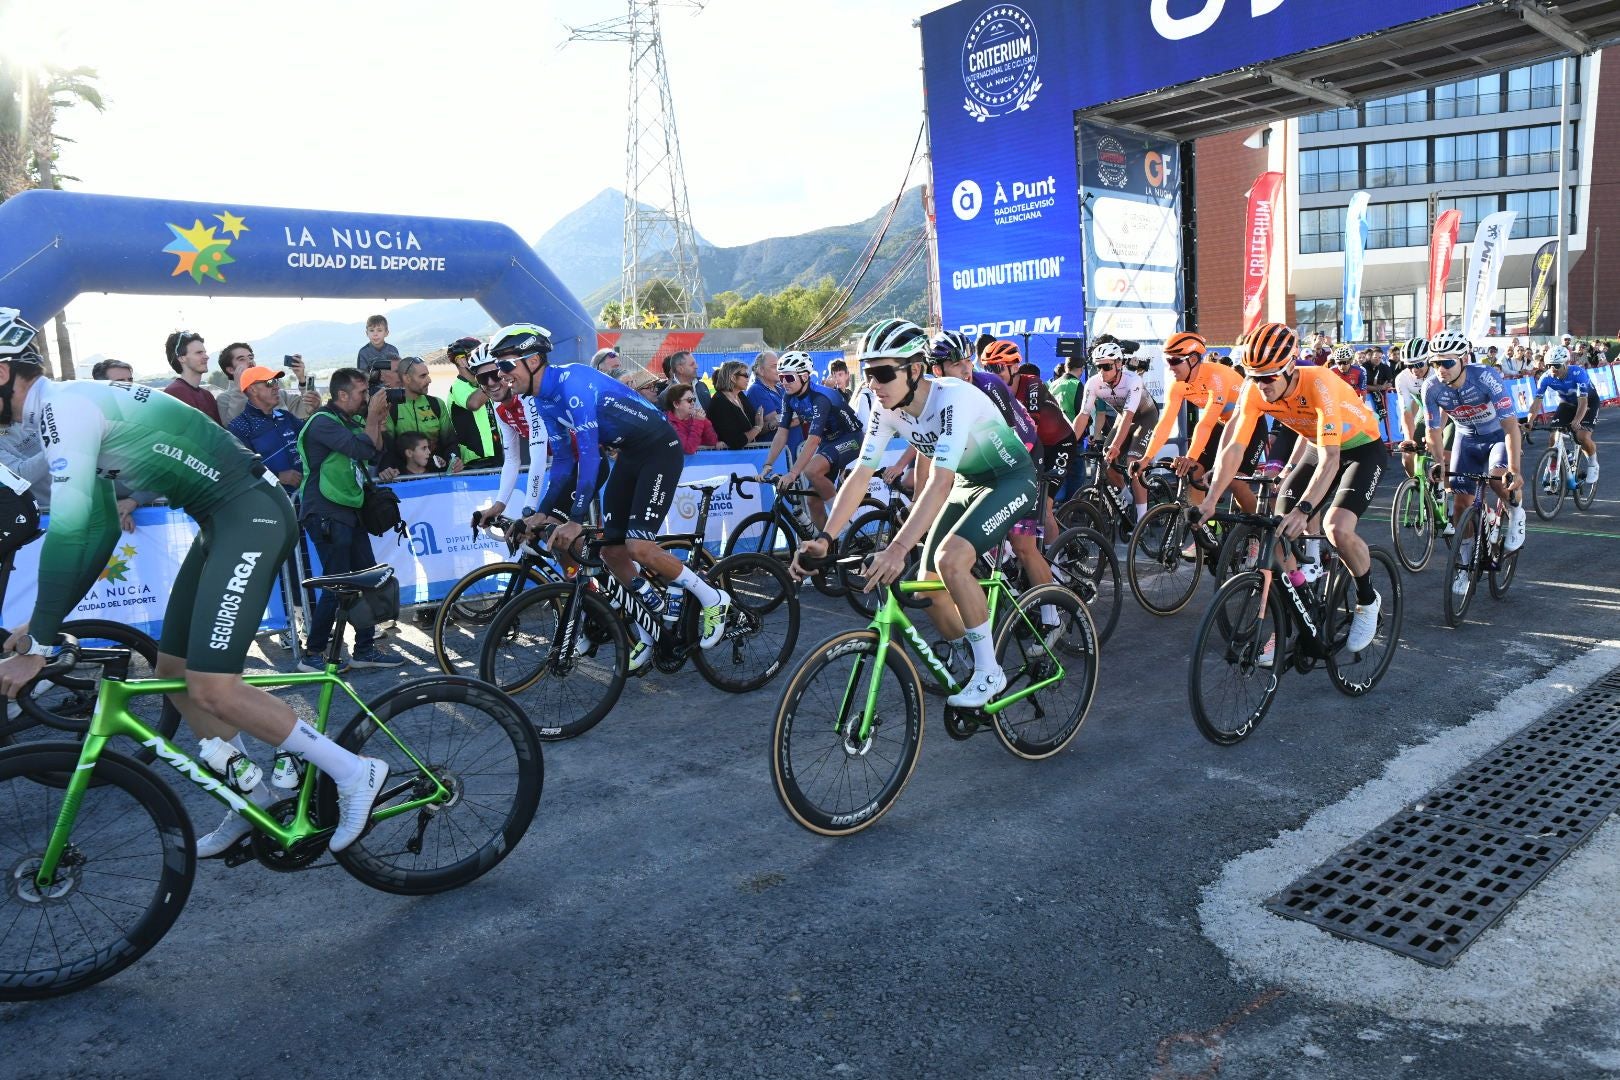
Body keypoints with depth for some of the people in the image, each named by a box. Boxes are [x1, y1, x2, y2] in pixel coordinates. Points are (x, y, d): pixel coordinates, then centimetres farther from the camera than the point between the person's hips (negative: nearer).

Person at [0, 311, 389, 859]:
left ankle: (352, 772, -5)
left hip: (252, 513, -10)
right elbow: (99, 529, 23)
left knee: (211, 687, -17)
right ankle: (254, 798, 25)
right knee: (172, 670, 13)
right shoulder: (69, 412, 19)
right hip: (223, 521, 10)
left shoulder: (66, 406, -13)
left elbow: (67, 530, -22)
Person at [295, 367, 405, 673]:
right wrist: (373, 416, -15)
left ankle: (365, 650, 16)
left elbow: (375, 456, 13)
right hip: (326, 514, -9)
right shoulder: (323, 422, -14)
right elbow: (361, 449, -26)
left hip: (349, 512, 9)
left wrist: (379, 422, 2)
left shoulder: (349, 422, 14)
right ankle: (312, 655, 1)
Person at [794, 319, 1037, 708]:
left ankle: (989, 672, -13)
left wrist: (898, 549, -51)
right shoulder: (887, 409, -12)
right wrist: (824, 539, -26)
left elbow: (940, 483, -42)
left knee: (949, 558, -29)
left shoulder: (953, 398, -33)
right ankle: (971, 666, 23)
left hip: (1012, 479, -7)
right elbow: (860, 475, -14)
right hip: (968, 483, 7)